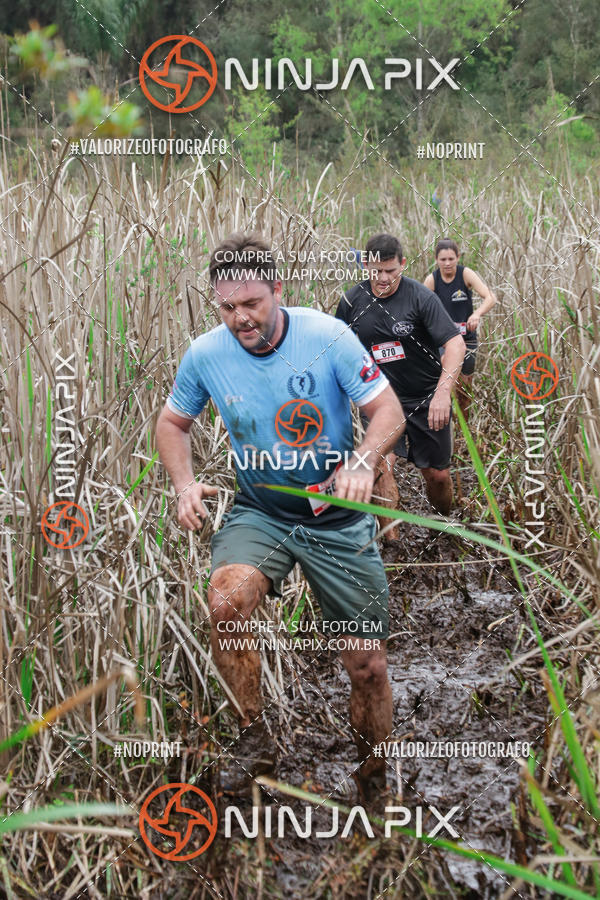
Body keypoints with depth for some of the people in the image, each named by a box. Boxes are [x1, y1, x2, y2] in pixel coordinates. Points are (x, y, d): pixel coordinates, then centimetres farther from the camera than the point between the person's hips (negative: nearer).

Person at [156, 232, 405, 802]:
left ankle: (374, 778, 27)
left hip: (337, 517, -1)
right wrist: (185, 485, -7)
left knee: (367, 665, 1)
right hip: (259, 513, 1)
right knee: (226, 601, -31)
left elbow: (389, 410, -10)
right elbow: (172, 422, 11)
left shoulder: (327, 337, -14)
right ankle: (254, 741, -9)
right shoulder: (205, 354, -6)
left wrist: (362, 460, -30)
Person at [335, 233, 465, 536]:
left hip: (426, 399, -1)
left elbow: (455, 343, -20)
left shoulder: (421, 297, -14)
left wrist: (443, 391, -33)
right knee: (382, 464, -20)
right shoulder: (352, 300, -3)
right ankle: (390, 542, -14)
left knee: (437, 475, 7)